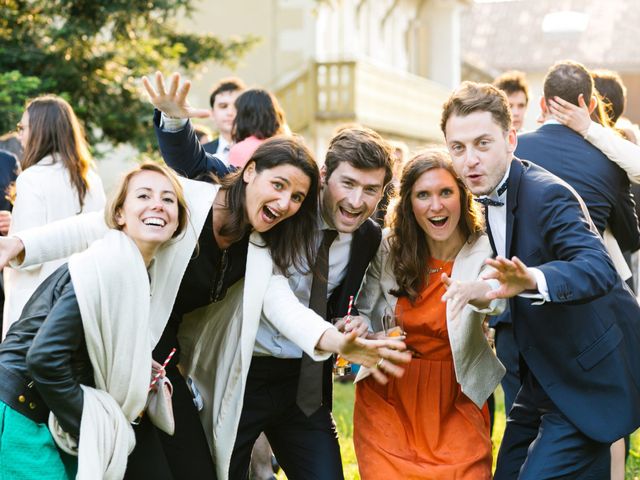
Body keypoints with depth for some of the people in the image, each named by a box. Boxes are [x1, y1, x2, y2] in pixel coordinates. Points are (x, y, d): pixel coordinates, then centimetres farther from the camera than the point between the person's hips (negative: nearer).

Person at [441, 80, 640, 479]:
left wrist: (533, 278, -58)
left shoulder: (549, 195, -24)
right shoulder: (492, 195, 4)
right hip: (546, 377, 9)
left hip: (588, 379, -9)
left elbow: (598, 267, -40)